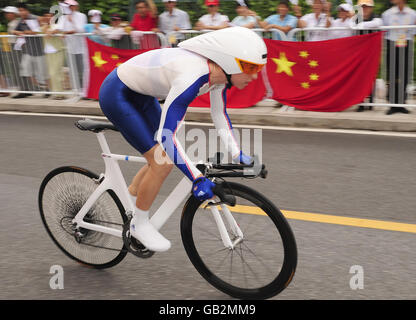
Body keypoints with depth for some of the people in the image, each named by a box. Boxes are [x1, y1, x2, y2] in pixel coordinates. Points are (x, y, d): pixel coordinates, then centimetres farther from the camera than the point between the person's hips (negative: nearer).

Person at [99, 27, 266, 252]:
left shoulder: (219, 72, -10)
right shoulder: (192, 76, -36)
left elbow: (219, 114, 6)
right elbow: (165, 135, -37)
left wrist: (237, 155, 2)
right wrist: (197, 179, -36)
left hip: (140, 94, 9)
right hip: (116, 95, -9)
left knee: (165, 157, 10)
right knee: (162, 162, -11)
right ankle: (139, 224, 10)